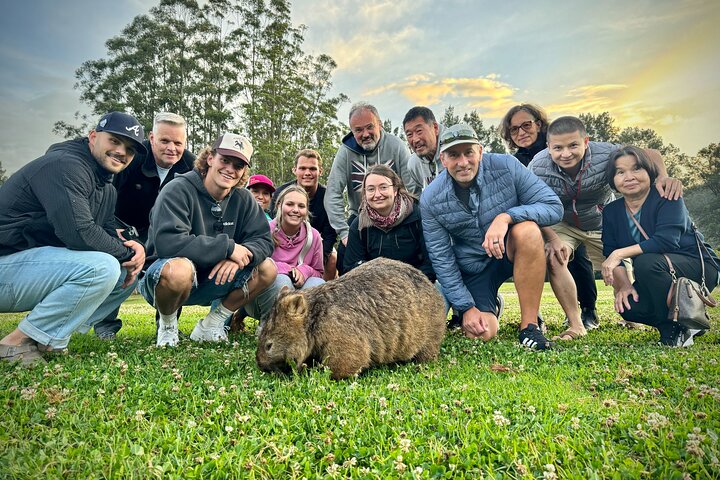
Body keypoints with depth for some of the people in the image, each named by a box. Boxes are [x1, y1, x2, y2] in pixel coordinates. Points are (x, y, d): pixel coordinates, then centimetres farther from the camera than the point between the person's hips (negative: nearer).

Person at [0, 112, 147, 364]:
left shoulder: (107, 188, 13)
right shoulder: (65, 165, -18)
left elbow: (109, 235, 12)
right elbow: (79, 234, -29)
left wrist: (134, 248, -10)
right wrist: (127, 252, -14)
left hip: (39, 262, 10)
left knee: (129, 272, 3)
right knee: (102, 267, -29)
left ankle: (47, 337, 1)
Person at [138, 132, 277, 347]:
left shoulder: (243, 199, -1)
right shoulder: (179, 190, -19)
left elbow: (264, 240, -5)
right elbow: (167, 242, -33)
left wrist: (242, 254, -29)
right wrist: (228, 247, -30)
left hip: (212, 280, 6)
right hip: (161, 278, -5)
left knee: (267, 269, -11)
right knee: (179, 269, -40)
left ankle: (211, 325, 2)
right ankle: (167, 324, -6)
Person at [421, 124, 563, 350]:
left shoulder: (505, 166, -16)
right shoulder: (431, 200, -14)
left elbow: (554, 206, -17)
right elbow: (441, 258, -9)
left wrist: (506, 217, -34)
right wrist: (467, 308, -11)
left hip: (512, 251, 0)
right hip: (473, 267, 1)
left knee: (527, 229, -34)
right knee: (481, 333, -16)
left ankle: (529, 325, -22)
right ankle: (490, 307, 24)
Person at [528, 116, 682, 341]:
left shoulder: (604, 154, -30)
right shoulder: (537, 167, -29)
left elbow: (648, 154, -16)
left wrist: (664, 176, -37)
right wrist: (552, 238, -36)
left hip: (604, 223, 1)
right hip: (562, 224, -1)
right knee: (554, 259, -27)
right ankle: (576, 325, -12)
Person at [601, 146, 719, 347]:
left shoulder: (666, 198, -15)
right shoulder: (611, 212, 1)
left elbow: (666, 241, -30)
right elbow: (610, 253, -4)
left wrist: (620, 253, -33)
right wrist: (623, 284, -20)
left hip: (698, 266, -5)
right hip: (658, 278, 5)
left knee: (646, 262, -34)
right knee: (629, 307, -24)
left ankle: (676, 329, -15)